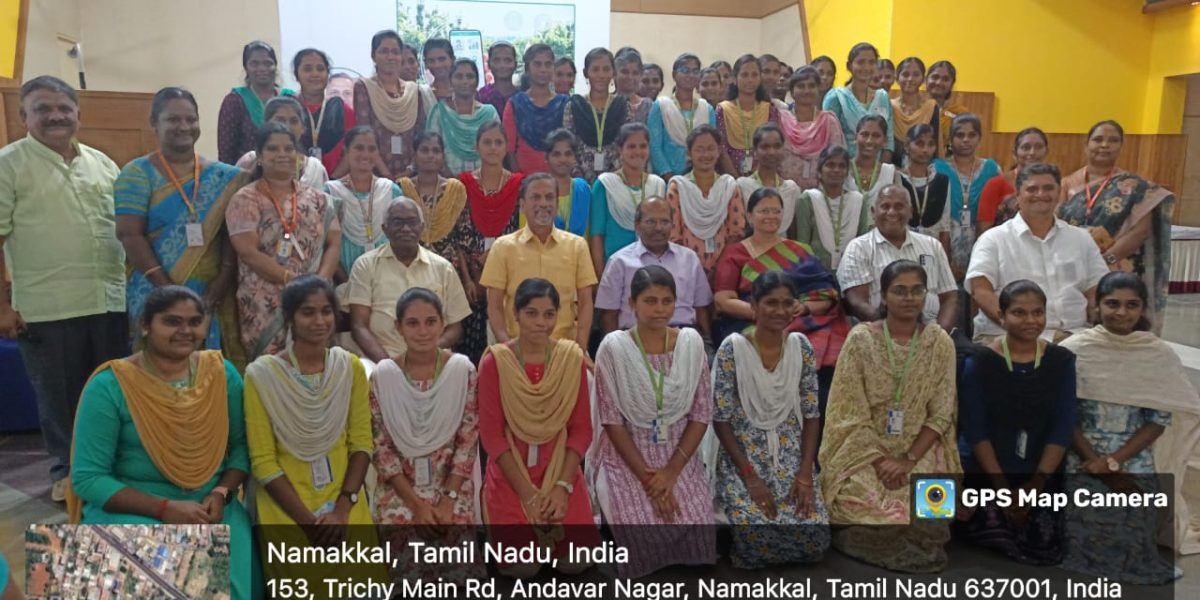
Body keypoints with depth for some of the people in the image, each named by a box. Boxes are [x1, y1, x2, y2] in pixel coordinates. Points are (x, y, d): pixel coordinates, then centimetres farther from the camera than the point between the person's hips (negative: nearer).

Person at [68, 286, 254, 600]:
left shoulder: (222, 373, 0)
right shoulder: (109, 386, -10)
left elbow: (241, 446, 6)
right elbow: (88, 478, -10)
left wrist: (221, 494, -13)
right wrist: (165, 509, -19)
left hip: (210, 507, 3)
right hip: (128, 510, -3)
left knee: (235, 570, -23)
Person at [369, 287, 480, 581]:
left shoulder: (462, 369, -4)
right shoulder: (383, 375, -5)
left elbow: (468, 441, -4)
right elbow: (381, 448, -4)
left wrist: (449, 498, -13)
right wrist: (416, 502, -12)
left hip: (451, 481, 0)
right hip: (400, 483, 0)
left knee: (454, 533, -23)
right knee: (403, 533, -23)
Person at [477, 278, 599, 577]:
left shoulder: (572, 358, -2)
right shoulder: (494, 362, -10)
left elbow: (582, 429, -1)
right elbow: (491, 434, -10)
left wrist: (563, 485, -13)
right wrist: (527, 493, -14)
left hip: (561, 472, 2)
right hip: (510, 476, -2)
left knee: (575, 561, -8)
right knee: (522, 566, -12)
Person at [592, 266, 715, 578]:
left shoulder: (691, 342, -2)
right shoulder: (613, 348, -10)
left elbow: (702, 415, -1)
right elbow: (612, 421, -10)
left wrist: (671, 472, -11)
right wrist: (647, 476, -15)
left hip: (680, 457, 3)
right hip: (628, 459, -2)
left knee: (696, 531, -17)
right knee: (645, 533, -22)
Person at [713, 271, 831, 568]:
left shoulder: (801, 346, 0)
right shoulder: (733, 349, -12)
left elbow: (811, 414, 2)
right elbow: (721, 420, -10)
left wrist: (805, 474, -8)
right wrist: (751, 477, -16)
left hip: (792, 455, 3)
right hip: (744, 455, -3)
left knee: (814, 531, -16)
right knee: (755, 532, -22)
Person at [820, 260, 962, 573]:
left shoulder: (940, 343, 0)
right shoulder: (861, 339, -6)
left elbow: (941, 414, -3)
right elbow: (851, 412, -7)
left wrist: (909, 459, -15)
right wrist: (879, 459, -16)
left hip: (920, 450, 2)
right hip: (864, 450, -1)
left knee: (925, 509, -24)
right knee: (869, 504, -28)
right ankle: (908, 548, 1)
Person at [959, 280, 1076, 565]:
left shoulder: (1062, 361, 1)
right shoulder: (979, 361, -6)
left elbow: (1062, 428, -3)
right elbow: (975, 429, -9)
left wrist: (1037, 483, -11)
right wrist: (1002, 486, -13)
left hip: (1043, 475, 2)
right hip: (987, 472, -2)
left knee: (1045, 549, -11)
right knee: (994, 532, -22)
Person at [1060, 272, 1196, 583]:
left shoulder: (1161, 355, 0)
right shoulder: (1073, 350, -5)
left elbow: (1160, 419, -2)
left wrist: (1114, 460, -13)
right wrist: (1097, 463, -12)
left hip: (1135, 471, 2)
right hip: (1081, 469, -1)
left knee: (1131, 546, -2)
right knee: (1083, 546, -7)